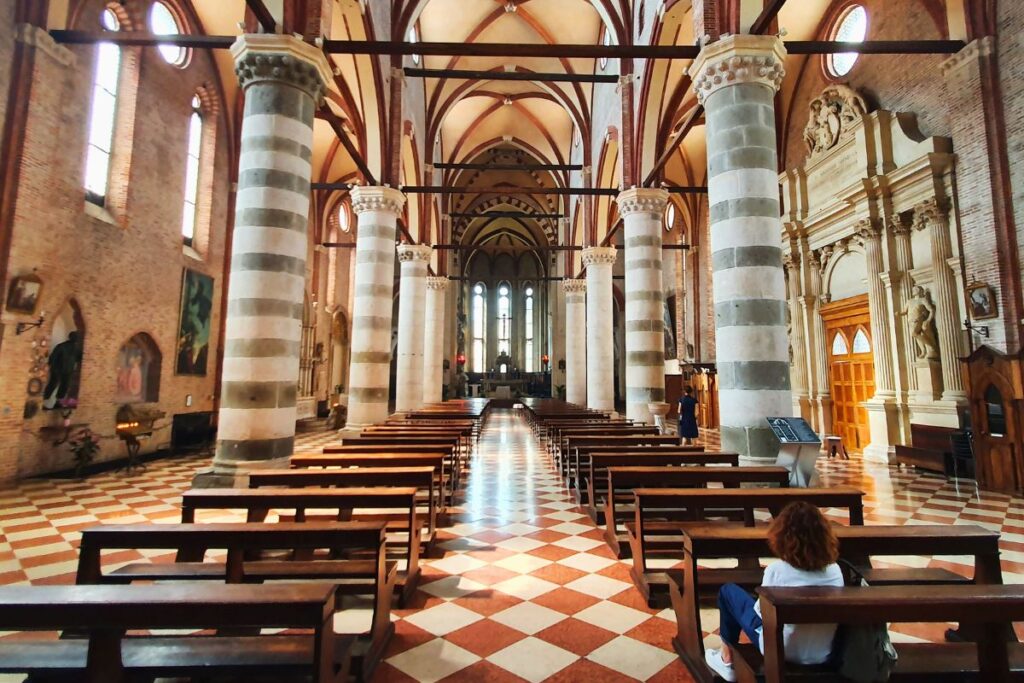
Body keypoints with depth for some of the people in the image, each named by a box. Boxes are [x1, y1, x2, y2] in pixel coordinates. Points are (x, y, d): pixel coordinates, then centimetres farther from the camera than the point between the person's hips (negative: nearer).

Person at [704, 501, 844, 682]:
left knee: (728, 591, 14)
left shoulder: (777, 570, -23)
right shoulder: (835, 570, -10)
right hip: (822, 656, 5)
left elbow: (762, 611, -10)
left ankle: (727, 661, 26)